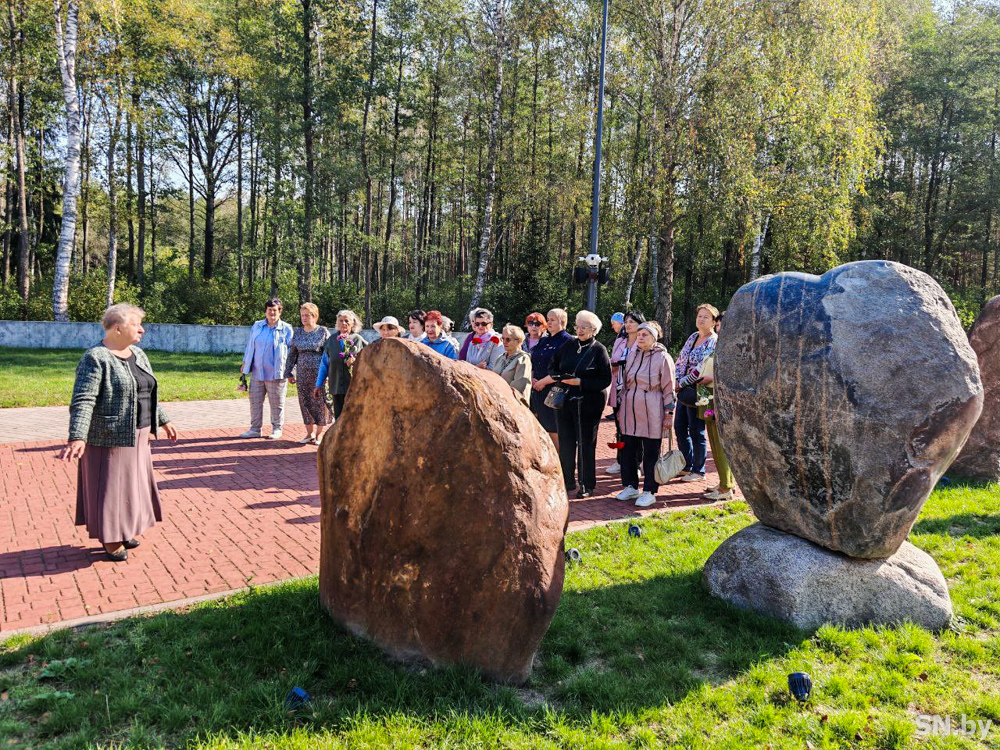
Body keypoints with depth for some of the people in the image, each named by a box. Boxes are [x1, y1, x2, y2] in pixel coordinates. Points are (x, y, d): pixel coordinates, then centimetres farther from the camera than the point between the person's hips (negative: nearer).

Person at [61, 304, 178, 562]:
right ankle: (109, 537, 18)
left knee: (131, 482, 15)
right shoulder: (95, 359, -16)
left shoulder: (137, 354, 9)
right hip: (109, 438, -8)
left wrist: (163, 421, 21)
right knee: (109, 486, 4)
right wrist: (77, 438, -33)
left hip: (136, 436, 8)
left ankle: (124, 530, 30)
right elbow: (83, 402, -24)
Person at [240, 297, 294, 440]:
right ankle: (255, 429, 18)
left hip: (276, 373, -4)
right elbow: (250, 345, 16)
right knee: (255, 401, 8)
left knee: (276, 403, 4)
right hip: (257, 373, 4)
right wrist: (245, 363, 15)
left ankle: (277, 429, 16)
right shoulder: (257, 326, 10)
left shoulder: (286, 329, -2)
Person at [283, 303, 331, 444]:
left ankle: (320, 433, 12)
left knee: (320, 402, 0)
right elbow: (292, 353, 13)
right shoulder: (298, 332, 9)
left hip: (319, 373, -4)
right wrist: (289, 372, 10)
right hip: (302, 373, 4)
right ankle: (310, 433, 19)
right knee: (305, 402, 7)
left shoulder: (323, 331, -2)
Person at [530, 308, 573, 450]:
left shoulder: (567, 341, -7)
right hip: (538, 391, 7)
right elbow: (533, 364, 20)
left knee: (555, 431, -3)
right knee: (544, 431, 10)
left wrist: (543, 382, -13)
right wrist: (532, 378, 1)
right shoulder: (543, 341, 17)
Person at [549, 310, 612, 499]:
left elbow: (605, 380, -9)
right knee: (565, 442, 7)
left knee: (586, 444, 3)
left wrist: (580, 382, -17)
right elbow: (552, 367, 15)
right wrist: (559, 377, -6)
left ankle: (587, 485, 15)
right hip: (564, 400, 4)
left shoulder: (599, 350, -4)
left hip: (589, 404, -4)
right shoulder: (569, 345, 8)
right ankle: (567, 481, 21)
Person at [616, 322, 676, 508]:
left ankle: (649, 492, 12)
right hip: (630, 409, 5)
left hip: (651, 412, -5)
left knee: (651, 452, 2)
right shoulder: (631, 355, 9)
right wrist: (620, 408, 16)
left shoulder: (662, 358, -6)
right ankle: (631, 487, 23)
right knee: (628, 449, 9)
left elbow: (668, 388, -5)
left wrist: (669, 414, -7)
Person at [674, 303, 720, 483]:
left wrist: (681, 383, -15)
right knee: (680, 427, 12)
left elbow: (702, 368, -20)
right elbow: (680, 359, 13)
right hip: (683, 389, 8)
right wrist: (676, 380, -2)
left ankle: (698, 471, 12)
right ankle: (686, 466, 26)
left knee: (696, 431, 0)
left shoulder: (713, 341, -11)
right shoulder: (693, 337, 13)